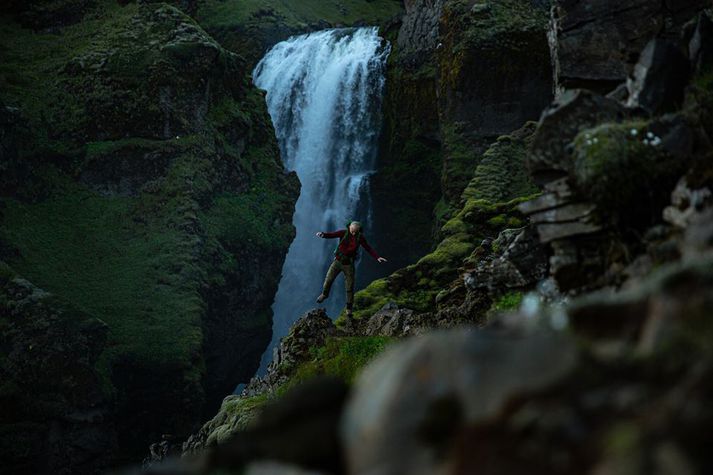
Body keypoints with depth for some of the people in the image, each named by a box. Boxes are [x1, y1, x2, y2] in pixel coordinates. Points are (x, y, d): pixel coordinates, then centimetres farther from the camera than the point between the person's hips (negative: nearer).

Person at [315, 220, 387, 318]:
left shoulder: (360, 238, -9)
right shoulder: (343, 233, -13)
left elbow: (369, 249, -3)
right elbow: (331, 235, -25)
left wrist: (377, 257, -16)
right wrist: (323, 234, -46)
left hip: (348, 264, 0)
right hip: (338, 261, 0)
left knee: (350, 287, 1)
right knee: (328, 279, 0)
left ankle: (349, 309, 15)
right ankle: (324, 294, 34)